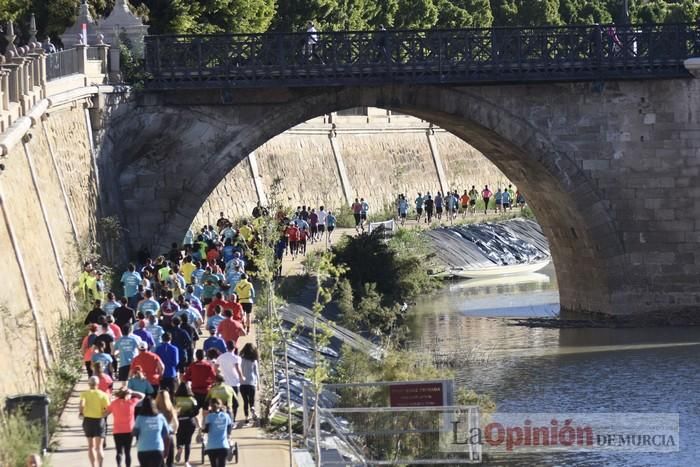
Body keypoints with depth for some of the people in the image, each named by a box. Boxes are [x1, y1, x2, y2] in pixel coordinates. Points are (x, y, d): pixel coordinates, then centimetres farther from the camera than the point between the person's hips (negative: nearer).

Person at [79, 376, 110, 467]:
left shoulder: (84, 394, -4)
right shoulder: (102, 394, -5)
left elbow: (81, 405, -21)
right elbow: (108, 409, -12)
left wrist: (81, 412, -2)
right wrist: (103, 414, 7)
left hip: (88, 420, 1)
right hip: (99, 421, -1)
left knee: (91, 446, 17)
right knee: (98, 447, 0)